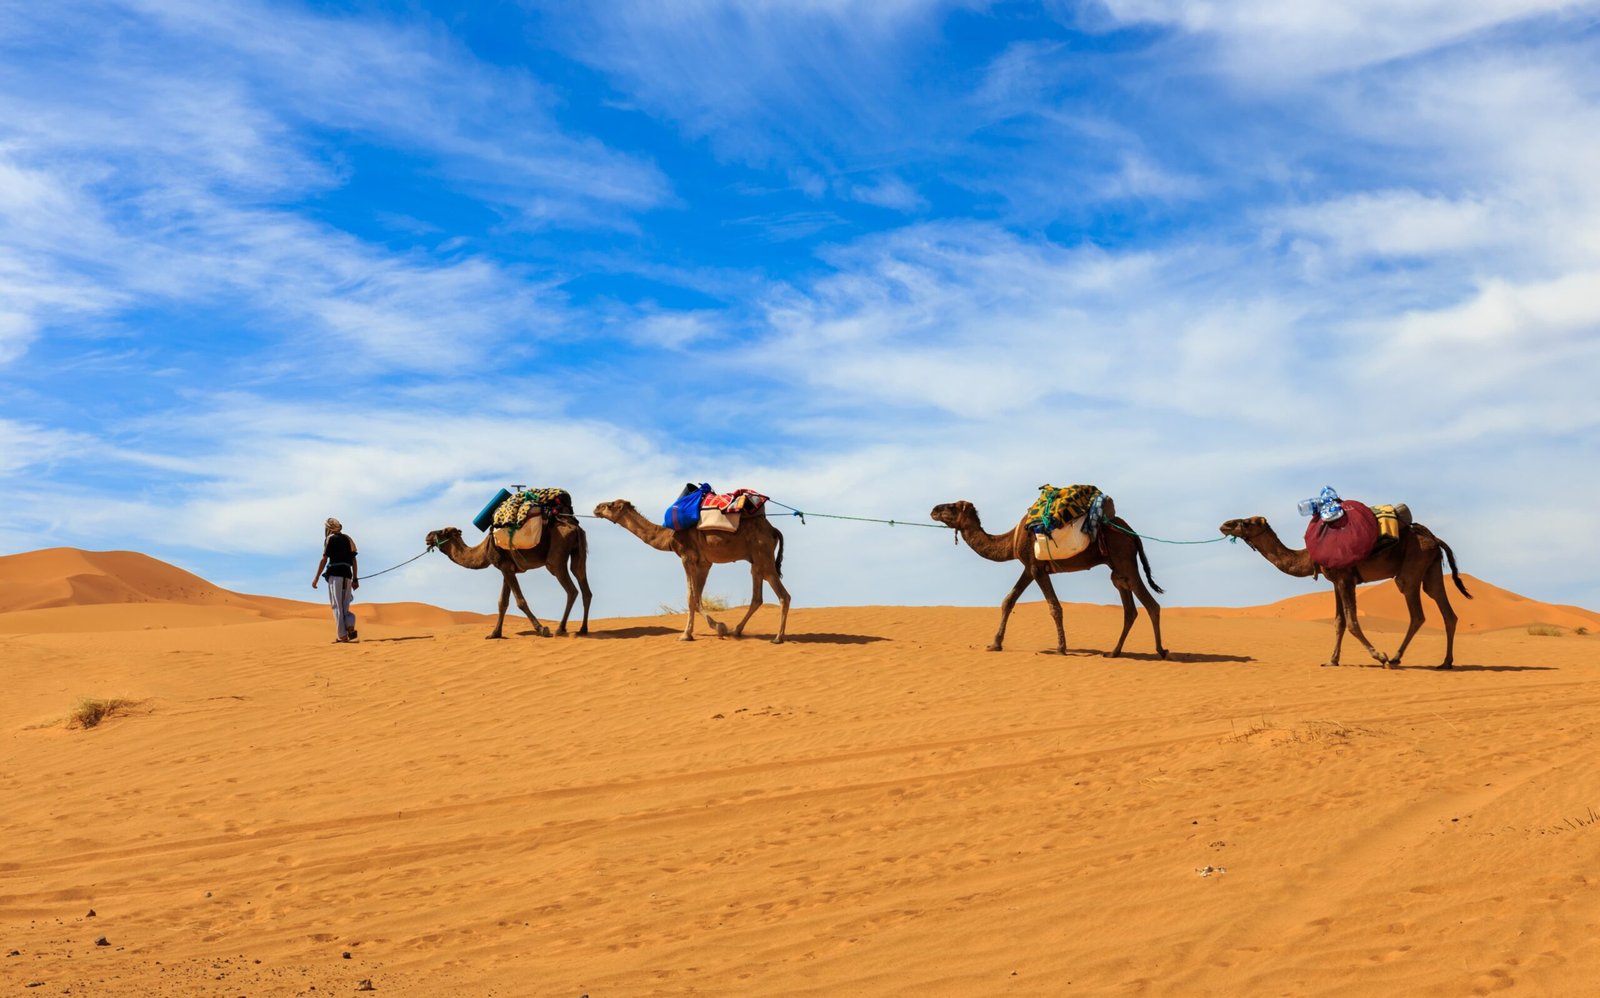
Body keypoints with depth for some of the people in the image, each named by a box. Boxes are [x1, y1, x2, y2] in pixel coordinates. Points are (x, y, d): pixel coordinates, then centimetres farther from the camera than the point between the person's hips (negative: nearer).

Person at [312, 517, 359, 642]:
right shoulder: (348, 539, 18)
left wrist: (316, 577, -5)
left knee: (337, 606, -3)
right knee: (344, 606, 11)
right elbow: (354, 560, 15)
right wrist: (355, 579, 17)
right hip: (347, 575, 6)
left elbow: (324, 559, -7)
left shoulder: (330, 539, 0)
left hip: (335, 574, -6)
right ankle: (350, 627, -15)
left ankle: (342, 636, -8)